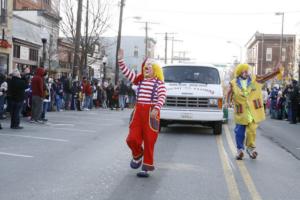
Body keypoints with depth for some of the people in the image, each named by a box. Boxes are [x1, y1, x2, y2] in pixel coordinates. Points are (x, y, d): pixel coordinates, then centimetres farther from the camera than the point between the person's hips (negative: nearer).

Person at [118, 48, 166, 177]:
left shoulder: (159, 83, 0)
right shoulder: (139, 79, 15)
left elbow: (162, 97, -12)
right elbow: (127, 73, 12)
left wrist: (156, 109, -26)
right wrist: (120, 60, 3)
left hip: (151, 112, -4)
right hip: (138, 110, 4)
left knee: (149, 141, 0)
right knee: (132, 139, -3)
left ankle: (146, 168, 10)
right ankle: (137, 156, 28)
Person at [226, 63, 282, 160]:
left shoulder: (255, 80, 4)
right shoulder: (233, 84, -1)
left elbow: (266, 77, -1)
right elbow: (230, 93, -7)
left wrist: (277, 71, -13)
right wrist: (227, 102, -26)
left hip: (254, 111, 1)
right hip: (241, 113, -1)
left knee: (252, 130, 1)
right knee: (239, 132, 4)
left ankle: (250, 147, 20)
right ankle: (240, 149, 20)